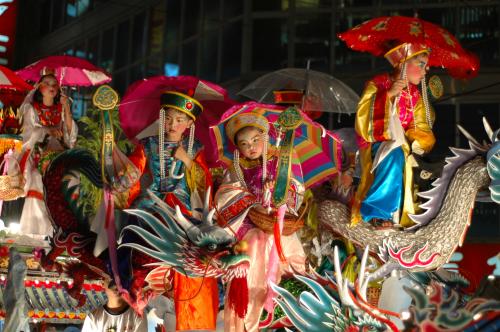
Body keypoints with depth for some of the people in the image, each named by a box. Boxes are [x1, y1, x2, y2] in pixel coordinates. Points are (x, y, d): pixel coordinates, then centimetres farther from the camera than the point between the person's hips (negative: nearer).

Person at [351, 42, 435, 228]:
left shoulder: (415, 95, 11)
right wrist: (388, 95, -23)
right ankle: (377, 211, -33)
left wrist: (420, 142, -14)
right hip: (375, 142, -6)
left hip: (403, 144, 6)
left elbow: (420, 127, 9)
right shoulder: (377, 85, -5)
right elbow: (363, 118, -16)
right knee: (394, 155, -36)